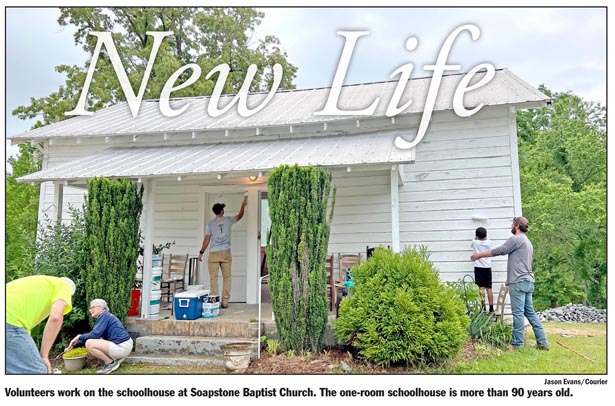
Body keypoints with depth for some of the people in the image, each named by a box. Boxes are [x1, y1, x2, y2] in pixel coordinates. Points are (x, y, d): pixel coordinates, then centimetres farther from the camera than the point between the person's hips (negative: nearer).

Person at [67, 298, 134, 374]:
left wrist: (79, 337, -3)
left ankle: (111, 363, -6)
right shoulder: (103, 317, 19)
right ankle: (115, 359, 12)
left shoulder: (104, 315, -9)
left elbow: (95, 334, -18)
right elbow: (94, 335, 20)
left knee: (89, 344, -16)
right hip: (123, 345, 10)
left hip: (122, 347, -10)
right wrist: (74, 345, 16)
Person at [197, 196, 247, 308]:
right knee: (226, 277, 6)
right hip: (226, 253, 1)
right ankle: (225, 302, 5)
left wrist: (201, 252, 10)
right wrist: (243, 204, 36)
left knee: (213, 278, 2)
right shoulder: (228, 220, 4)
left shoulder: (210, 224, 1)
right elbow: (240, 216, 22)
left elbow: (207, 239, 1)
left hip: (214, 253, -1)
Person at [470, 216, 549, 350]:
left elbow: (498, 251, -7)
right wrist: (511, 279, 27)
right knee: (530, 312, 13)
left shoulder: (516, 239, -8)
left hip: (519, 282, -9)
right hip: (528, 281, 10)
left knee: (518, 313, -6)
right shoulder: (528, 242, 23)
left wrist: (479, 255, 3)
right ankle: (542, 342, 14)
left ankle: (517, 344, -2)